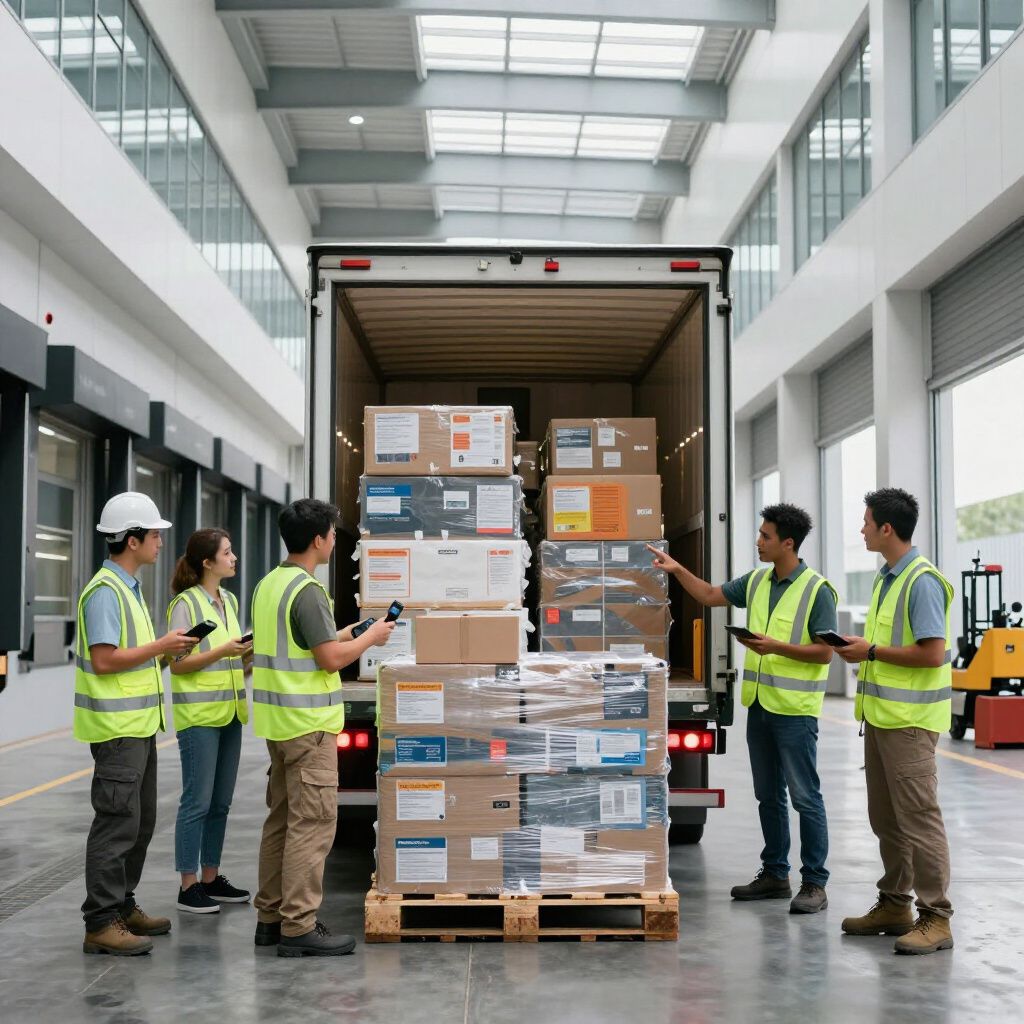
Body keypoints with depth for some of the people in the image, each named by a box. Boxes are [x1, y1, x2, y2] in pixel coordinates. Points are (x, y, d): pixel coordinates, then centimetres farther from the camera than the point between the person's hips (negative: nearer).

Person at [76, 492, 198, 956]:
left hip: (138, 724, 11)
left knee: (139, 822, 16)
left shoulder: (128, 587, 16)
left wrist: (165, 650, 9)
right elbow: (104, 659, -23)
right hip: (117, 726, -11)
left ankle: (123, 907, 27)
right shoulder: (105, 591, -16)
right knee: (117, 823, -7)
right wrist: (161, 647, -17)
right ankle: (100, 924, -2)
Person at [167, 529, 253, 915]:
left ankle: (211, 878, 21)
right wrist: (222, 652, -21)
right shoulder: (186, 603, -10)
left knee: (220, 802, 12)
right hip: (198, 713, -8)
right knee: (197, 802, -4)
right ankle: (188, 886, 3)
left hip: (229, 713, 8)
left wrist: (246, 654, 1)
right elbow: (178, 664, -12)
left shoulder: (229, 601, 12)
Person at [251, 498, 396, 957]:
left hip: (278, 721, 10)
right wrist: (370, 637, -3)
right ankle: (299, 927, -2)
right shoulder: (307, 591, -17)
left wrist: (345, 634, 20)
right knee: (311, 824, -5)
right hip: (309, 724, -10)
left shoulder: (267, 585, 12)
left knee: (281, 819, 15)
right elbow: (331, 659, -18)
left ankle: (271, 916, 22)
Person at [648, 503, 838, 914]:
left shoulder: (818, 590, -12)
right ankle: (775, 874, 25)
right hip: (760, 705, 8)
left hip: (795, 710, -7)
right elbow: (710, 596, 20)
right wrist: (677, 569, 10)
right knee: (768, 795, 15)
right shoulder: (756, 582, 9)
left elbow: (825, 652, -14)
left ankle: (814, 884, 5)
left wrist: (776, 647, -23)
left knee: (805, 797, -2)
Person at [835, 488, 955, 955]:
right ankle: (894, 904, 26)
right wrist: (859, 648, 5)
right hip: (879, 714, 10)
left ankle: (935, 917, 2)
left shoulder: (923, 581, -16)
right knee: (885, 817, 16)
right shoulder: (885, 577, 14)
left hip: (909, 720, -10)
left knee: (918, 816, -5)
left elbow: (933, 653, -22)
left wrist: (872, 651, -16)